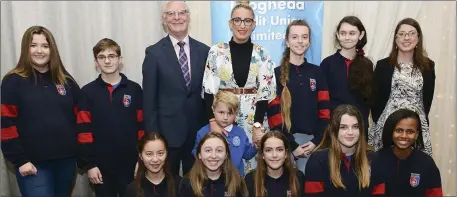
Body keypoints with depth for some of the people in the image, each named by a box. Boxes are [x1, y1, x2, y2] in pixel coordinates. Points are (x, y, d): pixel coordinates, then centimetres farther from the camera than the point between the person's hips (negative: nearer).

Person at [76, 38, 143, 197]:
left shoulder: (134, 89, 1)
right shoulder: (88, 92, -1)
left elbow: (142, 126, 1)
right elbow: (84, 131, -3)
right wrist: (89, 164, -7)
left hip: (130, 164, 0)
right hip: (101, 166, 0)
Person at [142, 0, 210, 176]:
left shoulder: (204, 51, 4)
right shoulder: (154, 53, -3)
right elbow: (149, 98, -4)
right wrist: (152, 133, -7)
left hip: (198, 131, 2)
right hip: (167, 131, -2)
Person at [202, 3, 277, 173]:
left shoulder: (261, 54, 2)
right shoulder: (216, 51, 0)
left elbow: (266, 91, -2)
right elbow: (208, 89, -3)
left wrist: (258, 125, -11)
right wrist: (213, 120, -14)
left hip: (254, 117, 1)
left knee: (253, 164, 5)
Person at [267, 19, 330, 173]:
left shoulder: (316, 72, 10)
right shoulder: (277, 74, 0)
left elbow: (324, 110, 6)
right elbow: (273, 113, -6)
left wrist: (316, 141, -6)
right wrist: (291, 145, -11)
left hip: (312, 140, 3)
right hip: (285, 141, -2)